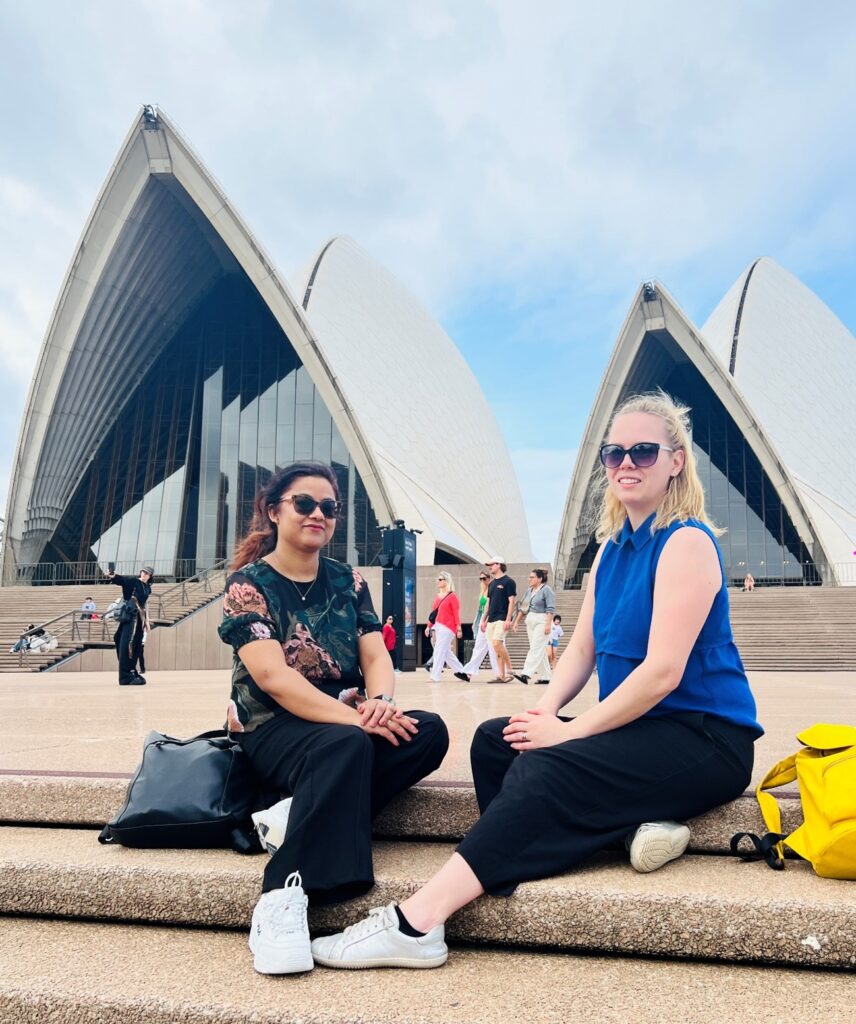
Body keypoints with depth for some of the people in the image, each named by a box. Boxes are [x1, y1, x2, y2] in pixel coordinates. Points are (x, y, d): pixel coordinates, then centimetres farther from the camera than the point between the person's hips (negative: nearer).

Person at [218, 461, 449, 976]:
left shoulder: (348, 581, 11)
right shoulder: (249, 584, -6)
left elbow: (377, 655, 2)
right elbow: (272, 675, -19)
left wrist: (380, 702, -22)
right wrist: (354, 718, -29)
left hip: (346, 722, 6)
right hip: (274, 729, -5)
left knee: (430, 731, -23)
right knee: (345, 744, -38)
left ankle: (293, 812, -24)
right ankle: (283, 900, -35)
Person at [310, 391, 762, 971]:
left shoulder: (686, 542, -13)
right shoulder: (613, 547, 12)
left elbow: (663, 671, -21)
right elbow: (582, 649, 11)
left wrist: (569, 731, -19)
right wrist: (546, 711, -8)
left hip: (703, 738, -8)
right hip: (638, 727, 8)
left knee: (550, 769, -28)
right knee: (495, 741, -4)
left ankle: (417, 923, -27)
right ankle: (629, 823, -15)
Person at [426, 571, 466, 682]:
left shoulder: (452, 596, -5)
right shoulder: (437, 596, 14)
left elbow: (456, 613, -9)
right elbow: (433, 612, 17)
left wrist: (458, 628, -14)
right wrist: (429, 626, 14)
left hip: (447, 627, -8)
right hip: (437, 627, 8)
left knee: (439, 651, -11)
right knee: (446, 652, 13)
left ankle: (435, 676, -10)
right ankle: (461, 671, 25)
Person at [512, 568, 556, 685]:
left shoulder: (546, 589, -6)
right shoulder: (529, 591, 15)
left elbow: (551, 608, -13)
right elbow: (522, 607, 19)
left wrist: (548, 624, -20)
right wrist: (517, 622, 14)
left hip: (542, 622, -8)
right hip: (530, 622, 8)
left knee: (536, 648, -13)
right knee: (540, 650, 9)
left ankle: (527, 674, -22)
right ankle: (546, 676, 13)